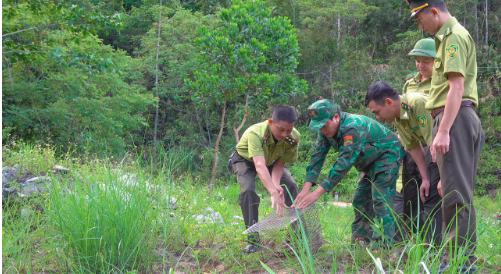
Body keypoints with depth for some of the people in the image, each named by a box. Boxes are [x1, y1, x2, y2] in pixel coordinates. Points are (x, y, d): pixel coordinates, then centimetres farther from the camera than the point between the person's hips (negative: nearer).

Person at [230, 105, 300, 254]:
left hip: (271, 160, 4)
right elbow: (260, 166, -56)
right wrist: (274, 193, -68)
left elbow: (280, 164, -20)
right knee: (248, 190, -27)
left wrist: (276, 184, -40)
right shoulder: (255, 133, -45)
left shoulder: (293, 137, -30)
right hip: (245, 160, -4)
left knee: (291, 187, -13)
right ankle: (253, 238, -16)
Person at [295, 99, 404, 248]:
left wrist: (318, 192, -43)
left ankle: (382, 244, -14)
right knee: (360, 199, 5)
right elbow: (318, 157, -11)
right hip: (369, 161, 9)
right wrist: (306, 188, -25)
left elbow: (344, 163, -41)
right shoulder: (326, 130, -10)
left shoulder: (353, 127, -37)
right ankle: (361, 239, 9)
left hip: (387, 154, -9)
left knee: (380, 199, -16)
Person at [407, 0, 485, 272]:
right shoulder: (447, 37, 22)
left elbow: (457, 86, -19)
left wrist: (443, 131, -24)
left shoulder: (454, 36, -9)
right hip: (457, 119, 11)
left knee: (456, 193, -11)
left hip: (455, 118, -11)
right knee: (454, 191, 12)